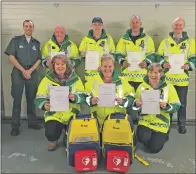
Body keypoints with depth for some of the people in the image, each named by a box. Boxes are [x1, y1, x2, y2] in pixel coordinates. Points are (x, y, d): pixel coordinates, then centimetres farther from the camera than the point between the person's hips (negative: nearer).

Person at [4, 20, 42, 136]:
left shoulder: (36, 43, 10)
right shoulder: (16, 40, 3)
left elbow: (39, 60, 6)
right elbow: (11, 57, -4)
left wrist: (30, 71, -8)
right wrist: (23, 70, -11)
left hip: (33, 73, 2)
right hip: (18, 72, -2)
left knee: (31, 99, 7)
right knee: (17, 99, 0)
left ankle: (32, 122, 19)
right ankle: (15, 126, 7)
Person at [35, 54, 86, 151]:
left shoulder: (75, 79, 2)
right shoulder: (47, 79, 1)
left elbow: (83, 96, -3)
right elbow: (39, 99, -1)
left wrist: (75, 98, -25)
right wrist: (45, 105, -24)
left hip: (71, 114, 1)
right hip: (53, 114, 0)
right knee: (51, 134, -24)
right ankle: (53, 140, 19)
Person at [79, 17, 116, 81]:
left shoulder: (108, 38, 7)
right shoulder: (86, 39, 8)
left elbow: (113, 54, 11)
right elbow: (80, 53, 15)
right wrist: (83, 54, -8)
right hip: (90, 73, 1)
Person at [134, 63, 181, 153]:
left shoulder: (169, 87, -7)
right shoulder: (142, 86, -1)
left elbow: (176, 106, -7)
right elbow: (136, 106, 3)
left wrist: (167, 106, -27)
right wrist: (137, 104, -20)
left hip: (161, 123, -1)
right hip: (145, 120, 1)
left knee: (154, 149, -3)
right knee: (143, 138, -24)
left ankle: (163, 136, 30)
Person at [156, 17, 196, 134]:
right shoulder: (165, 41, 7)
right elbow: (159, 56, 6)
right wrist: (163, 64, -13)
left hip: (182, 78, 0)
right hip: (167, 77, 1)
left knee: (182, 102, 8)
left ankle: (182, 124, 22)